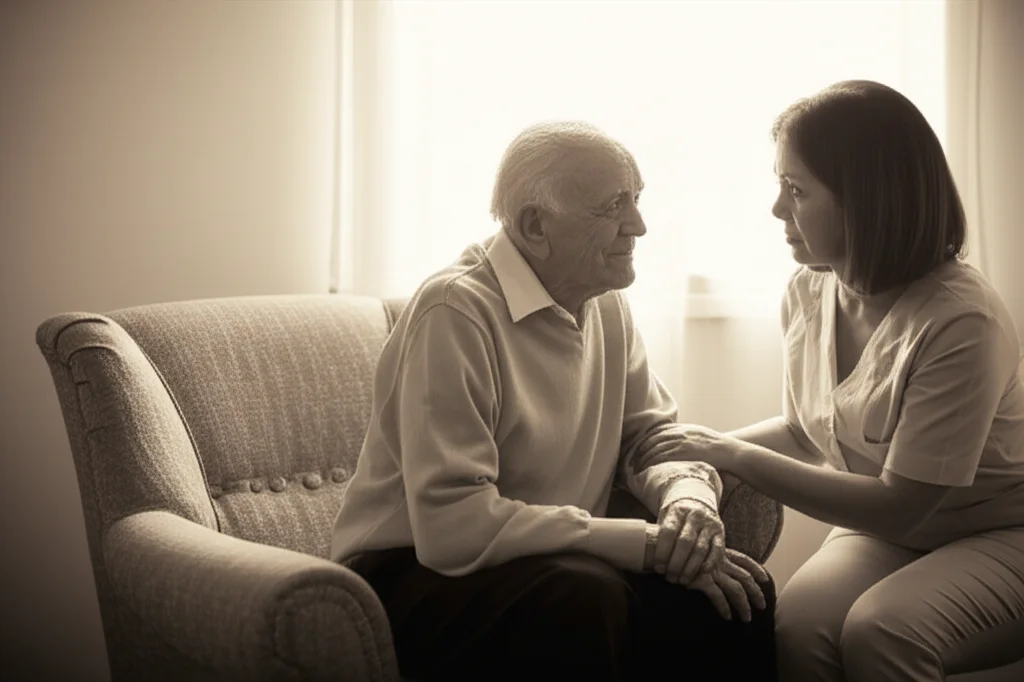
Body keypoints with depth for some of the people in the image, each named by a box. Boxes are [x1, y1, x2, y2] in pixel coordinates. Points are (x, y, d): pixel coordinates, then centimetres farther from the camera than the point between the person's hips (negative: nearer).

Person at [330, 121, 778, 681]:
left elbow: (653, 435, 10)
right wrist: (651, 543, -27)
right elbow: (453, 523, -29)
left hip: (555, 560, 7)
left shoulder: (605, 306, 6)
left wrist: (688, 498, -16)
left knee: (743, 592, -13)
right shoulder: (456, 310, -21)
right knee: (584, 596, -35)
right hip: (417, 572, -7)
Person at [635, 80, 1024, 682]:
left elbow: (898, 507, -22)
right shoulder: (807, 293, -3)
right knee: (798, 622, -26)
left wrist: (737, 457, -20)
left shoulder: (960, 321, -25)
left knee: (877, 629, -34)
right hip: (882, 528, 5)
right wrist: (712, 447, -3)